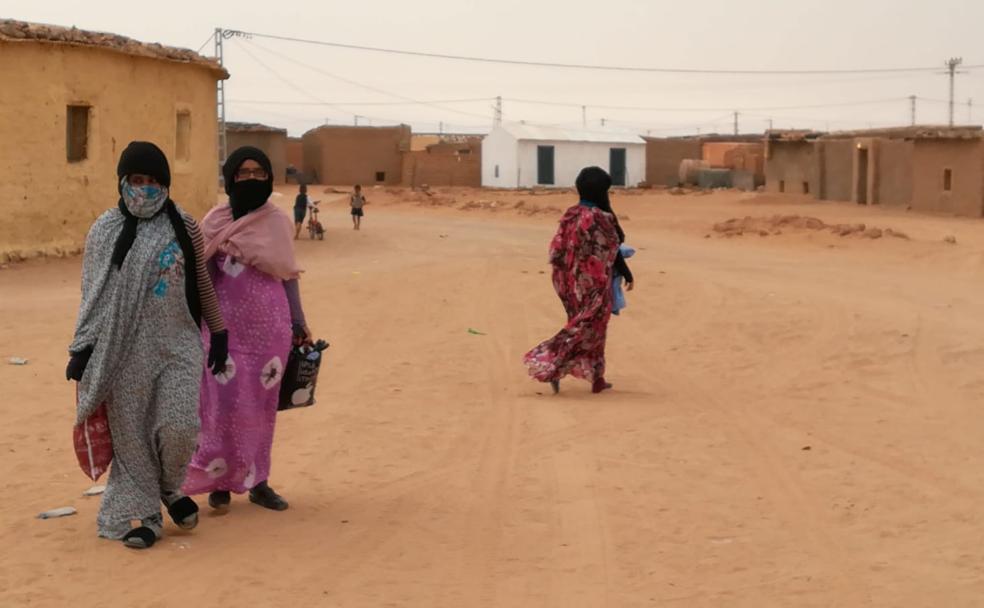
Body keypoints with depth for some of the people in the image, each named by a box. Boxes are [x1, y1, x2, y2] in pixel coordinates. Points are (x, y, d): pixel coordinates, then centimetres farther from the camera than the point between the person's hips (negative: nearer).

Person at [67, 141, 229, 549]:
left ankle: (169, 487, 20)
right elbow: (92, 295, 5)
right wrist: (82, 351, 0)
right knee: (131, 432, 2)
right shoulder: (104, 232, 2)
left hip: (177, 344, 0)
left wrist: (219, 333, 12)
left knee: (178, 426, -11)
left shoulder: (184, 227, 1)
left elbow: (202, 282, 11)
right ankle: (144, 513, 15)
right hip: (125, 348, 0)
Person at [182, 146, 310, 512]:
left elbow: (289, 276, 10)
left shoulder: (278, 222, 4)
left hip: (270, 327, 2)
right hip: (228, 327, -2)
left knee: (263, 405, 7)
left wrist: (299, 323, 8)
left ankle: (257, 481, 17)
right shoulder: (215, 222, -2)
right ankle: (218, 480, 9)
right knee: (226, 404, -5)